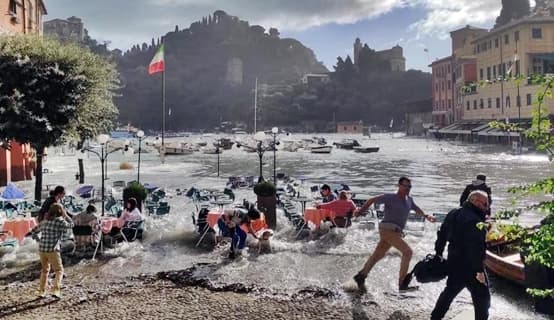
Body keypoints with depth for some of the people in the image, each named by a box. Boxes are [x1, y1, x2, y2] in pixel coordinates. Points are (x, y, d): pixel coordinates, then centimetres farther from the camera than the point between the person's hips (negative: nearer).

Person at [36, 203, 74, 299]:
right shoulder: (60, 221, -9)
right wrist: (65, 215, 14)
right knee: (59, 270, 6)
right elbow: (71, 225, 7)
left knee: (45, 270, 24)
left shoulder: (45, 221, 10)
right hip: (52, 250, -6)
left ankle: (42, 291, 25)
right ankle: (55, 290, -11)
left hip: (42, 249, 6)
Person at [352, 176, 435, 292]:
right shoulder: (390, 197, -8)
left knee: (378, 255, 13)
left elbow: (417, 209, 29)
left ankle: (361, 276, 23)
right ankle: (402, 284, -11)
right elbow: (372, 200, -1)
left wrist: (426, 216, 12)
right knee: (407, 251, -15)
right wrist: (361, 210, -5)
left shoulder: (409, 200, 13)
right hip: (388, 229, -8)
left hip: (396, 232, 8)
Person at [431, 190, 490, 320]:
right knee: (482, 298, 3)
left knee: (450, 291, 24)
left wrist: (438, 254, 23)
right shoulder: (474, 220, -21)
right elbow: (476, 248, -26)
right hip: (470, 267, -9)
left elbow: (442, 235, 15)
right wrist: (479, 270, -24)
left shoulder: (453, 214, 8)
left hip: (453, 263, 9)